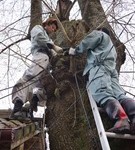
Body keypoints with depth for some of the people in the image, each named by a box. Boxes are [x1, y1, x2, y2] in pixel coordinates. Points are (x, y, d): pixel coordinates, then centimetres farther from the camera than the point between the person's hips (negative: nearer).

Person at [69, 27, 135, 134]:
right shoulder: (111, 47, 46)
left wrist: (75, 51, 24)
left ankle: (121, 120, -51)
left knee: (104, 95, -28)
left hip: (99, 67, -7)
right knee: (120, 95, -15)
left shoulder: (100, 34, 25)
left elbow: (88, 42, 11)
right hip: (111, 70, 8)